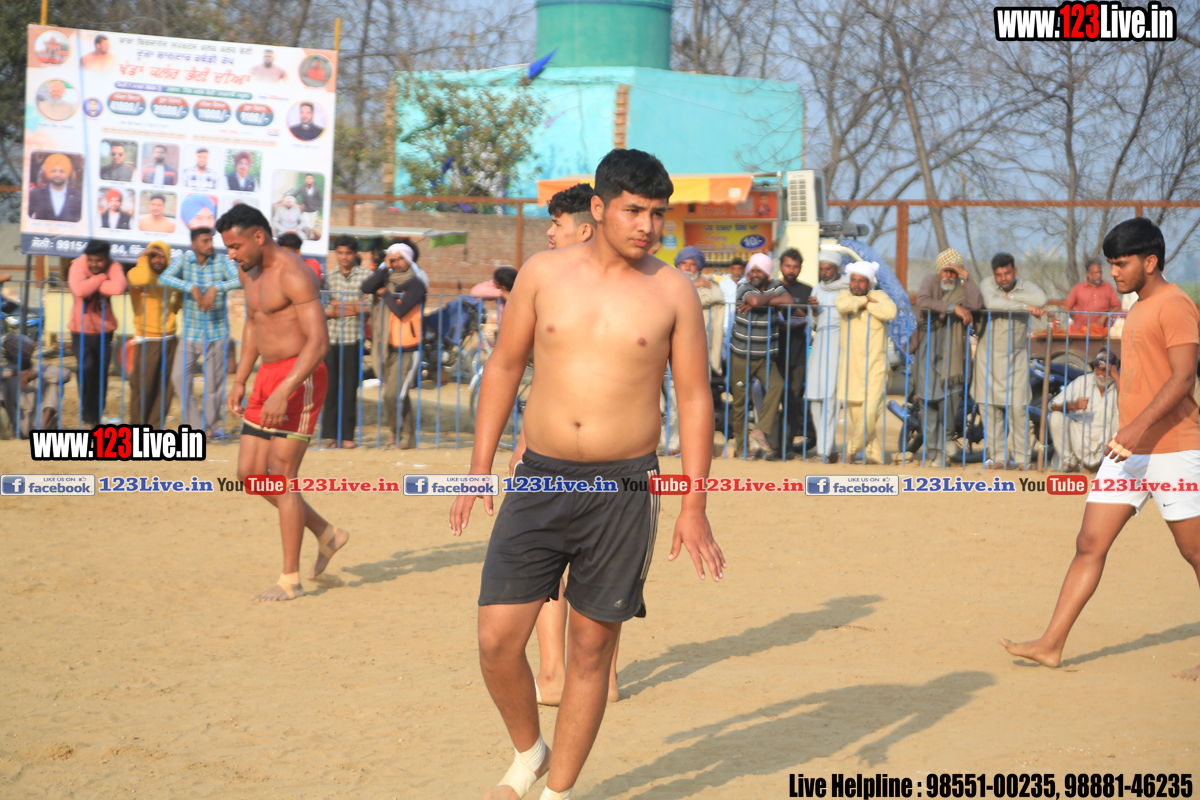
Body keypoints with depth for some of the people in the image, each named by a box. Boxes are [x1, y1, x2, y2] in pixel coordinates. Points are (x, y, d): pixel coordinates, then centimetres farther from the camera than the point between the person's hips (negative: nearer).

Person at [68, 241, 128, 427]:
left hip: (104, 330, 2)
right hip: (81, 330, -2)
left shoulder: (113, 267, -10)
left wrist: (93, 286, -25)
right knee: (86, 370, -11)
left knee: (101, 376, 11)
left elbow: (118, 287, -33)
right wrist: (101, 278, -23)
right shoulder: (78, 266, -14)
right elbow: (79, 289, -35)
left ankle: (97, 417, 29)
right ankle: (88, 416, 5)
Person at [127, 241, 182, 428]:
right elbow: (144, 280, -30)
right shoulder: (135, 273, -4)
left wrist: (180, 294, 10)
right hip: (146, 340, -6)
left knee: (164, 387, 6)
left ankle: (156, 426, 13)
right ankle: (138, 425, 6)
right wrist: (143, 258, -14)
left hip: (168, 339, 6)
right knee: (142, 386, -4)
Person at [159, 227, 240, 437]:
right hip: (191, 331, 1)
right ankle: (197, 424, 5)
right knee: (180, 376, -6)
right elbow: (164, 278, -19)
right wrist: (192, 288, -29)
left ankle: (212, 425, 19)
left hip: (216, 332, -1)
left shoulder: (222, 261, -5)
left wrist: (216, 288, -31)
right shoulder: (183, 259, -2)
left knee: (214, 381, 1)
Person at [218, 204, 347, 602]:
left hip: (299, 379, -9)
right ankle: (328, 535, 22)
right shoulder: (249, 271, 10)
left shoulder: (295, 276, -18)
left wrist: (283, 392, -32)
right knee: (250, 474, 8)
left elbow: (319, 341, -25)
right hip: (268, 376, 9)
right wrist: (239, 381, 18)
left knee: (281, 479, -8)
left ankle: (290, 580, -1)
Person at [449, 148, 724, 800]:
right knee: (497, 639, -5)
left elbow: (695, 398, 3)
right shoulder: (544, 274, 2)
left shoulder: (672, 292, 0)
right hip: (540, 479, 1)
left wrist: (694, 507, -2)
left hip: (624, 486, -1)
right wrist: (479, 467, 6)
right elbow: (503, 367, 11)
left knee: (591, 648, 5)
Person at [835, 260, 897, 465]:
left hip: (875, 366, -2)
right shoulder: (845, 295, 8)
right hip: (850, 367, 2)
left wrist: (867, 304, -9)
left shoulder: (879, 296, 5)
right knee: (853, 413, 1)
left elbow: (890, 311, -17)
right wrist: (864, 301, -9)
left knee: (870, 411, -14)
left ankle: (851, 449, 2)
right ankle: (874, 453, 10)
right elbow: (842, 305, -17)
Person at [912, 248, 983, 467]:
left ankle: (947, 436, 11)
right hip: (928, 348, 0)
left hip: (952, 350, 0)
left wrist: (965, 276, -15)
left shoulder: (963, 287, 5)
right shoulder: (931, 281, 7)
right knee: (931, 398, -3)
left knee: (952, 394, -13)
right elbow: (922, 300, -14)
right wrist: (953, 307, -18)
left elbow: (976, 305, -17)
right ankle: (933, 450, 2)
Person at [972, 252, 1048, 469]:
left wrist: (1010, 297, -17)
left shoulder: (1026, 287, 0)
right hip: (989, 357, 0)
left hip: (1016, 357, 0)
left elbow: (1041, 299, -23)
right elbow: (991, 303, -25)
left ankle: (1021, 457, 2)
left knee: (1017, 408, -6)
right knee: (991, 408, 0)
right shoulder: (988, 285, -2)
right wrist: (1025, 306, -23)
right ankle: (998, 457, 9)